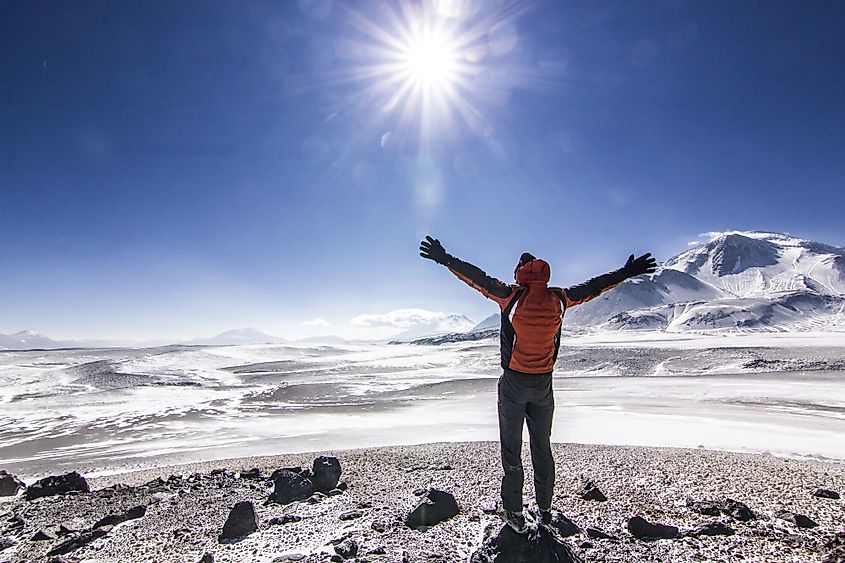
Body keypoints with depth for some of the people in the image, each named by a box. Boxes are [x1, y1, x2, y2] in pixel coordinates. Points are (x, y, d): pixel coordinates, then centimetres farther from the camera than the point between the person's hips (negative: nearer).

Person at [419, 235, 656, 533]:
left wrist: (446, 259, -7)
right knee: (542, 447, 18)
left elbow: (478, 278, -14)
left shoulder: (512, 296, -14)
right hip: (544, 385, 4)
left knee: (512, 448, 9)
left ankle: (515, 513, 18)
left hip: (514, 382, -3)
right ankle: (545, 510, 29)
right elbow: (593, 286, 7)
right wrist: (628, 272, 20)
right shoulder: (558, 299, -4)